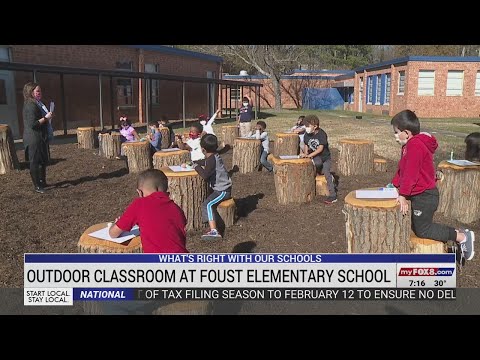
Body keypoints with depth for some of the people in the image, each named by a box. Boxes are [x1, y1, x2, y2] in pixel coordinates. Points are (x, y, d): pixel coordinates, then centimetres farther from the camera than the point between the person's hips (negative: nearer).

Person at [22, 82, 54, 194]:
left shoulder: (37, 104, 15)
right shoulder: (31, 106, -17)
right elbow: (32, 124, -23)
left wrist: (48, 117, 11)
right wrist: (46, 118, -20)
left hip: (41, 138, 10)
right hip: (34, 139, -10)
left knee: (44, 160, 17)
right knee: (35, 162, -3)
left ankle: (42, 182, 29)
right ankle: (37, 186, 4)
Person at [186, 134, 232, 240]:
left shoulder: (212, 160, -21)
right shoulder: (213, 157, 9)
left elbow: (205, 175, -33)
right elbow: (204, 162, 29)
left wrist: (196, 166, -16)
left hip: (223, 190, -11)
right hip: (221, 188, 11)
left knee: (207, 204, -25)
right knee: (206, 198, 27)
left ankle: (214, 232, -34)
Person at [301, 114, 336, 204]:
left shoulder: (321, 134, -19)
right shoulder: (307, 134, -3)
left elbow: (320, 148, -24)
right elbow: (306, 145, 6)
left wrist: (309, 155, -31)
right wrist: (305, 153, -14)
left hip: (325, 156, -3)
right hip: (315, 156, 3)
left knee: (326, 172, -18)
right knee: (318, 163, -33)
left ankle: (332, 196, -12)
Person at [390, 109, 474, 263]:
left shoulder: (415, 145, -23)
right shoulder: (410, 145, 10)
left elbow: (410, 173, -27)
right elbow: (402, 169, 16)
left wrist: (403, 194, -25)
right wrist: (394, 185, 12)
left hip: (425, 197, -11)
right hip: (421, 195, 11)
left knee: (422, 230, 1)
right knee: (418, 226, 18)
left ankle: (462, 237, 6)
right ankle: (459, 233, 21)